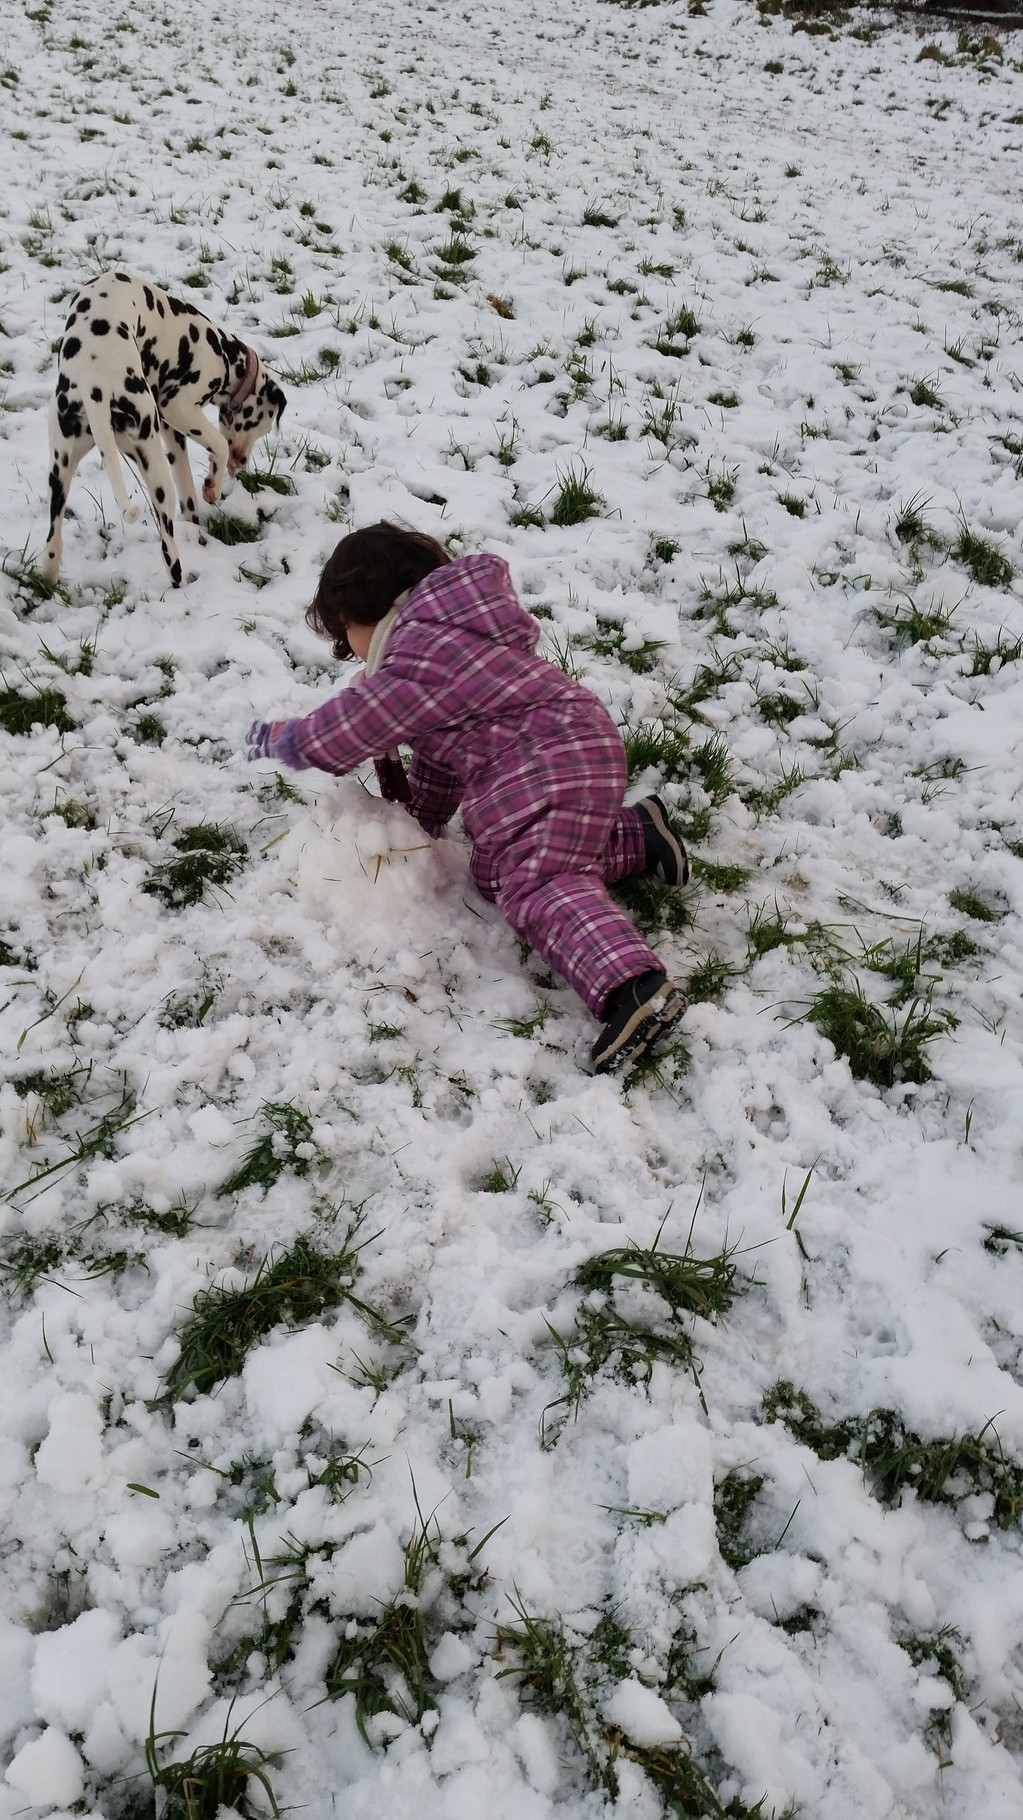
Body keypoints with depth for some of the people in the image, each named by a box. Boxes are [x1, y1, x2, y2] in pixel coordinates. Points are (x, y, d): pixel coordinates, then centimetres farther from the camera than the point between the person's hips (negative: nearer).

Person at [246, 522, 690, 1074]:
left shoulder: (419, 660, -13)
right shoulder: (439, 636, 22)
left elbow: (345, 731, -6)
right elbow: (439, 745, 30)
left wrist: (278, 739, 13)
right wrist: (423, 815, 37)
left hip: (546, 764, -11)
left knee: (537, 884, -24)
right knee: (495, 870, 14)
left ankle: (636, 989, -45)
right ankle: (637, 833, 14)